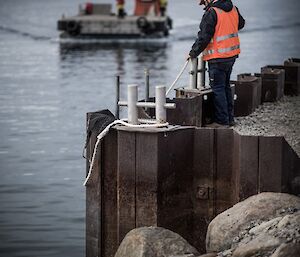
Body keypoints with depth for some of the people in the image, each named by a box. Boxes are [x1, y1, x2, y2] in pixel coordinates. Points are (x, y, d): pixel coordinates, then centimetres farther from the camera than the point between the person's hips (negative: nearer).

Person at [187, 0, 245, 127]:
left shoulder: (211, 13, -19)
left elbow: (204, 37, -18)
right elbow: (241, 23, 23)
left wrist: (193, 53, -7)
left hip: (218, 58, -8)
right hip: (232, 55, 8)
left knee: (218, 88, 0)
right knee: (226, 86, 18)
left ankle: (222, 121, 2)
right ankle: (229, 118, 24)